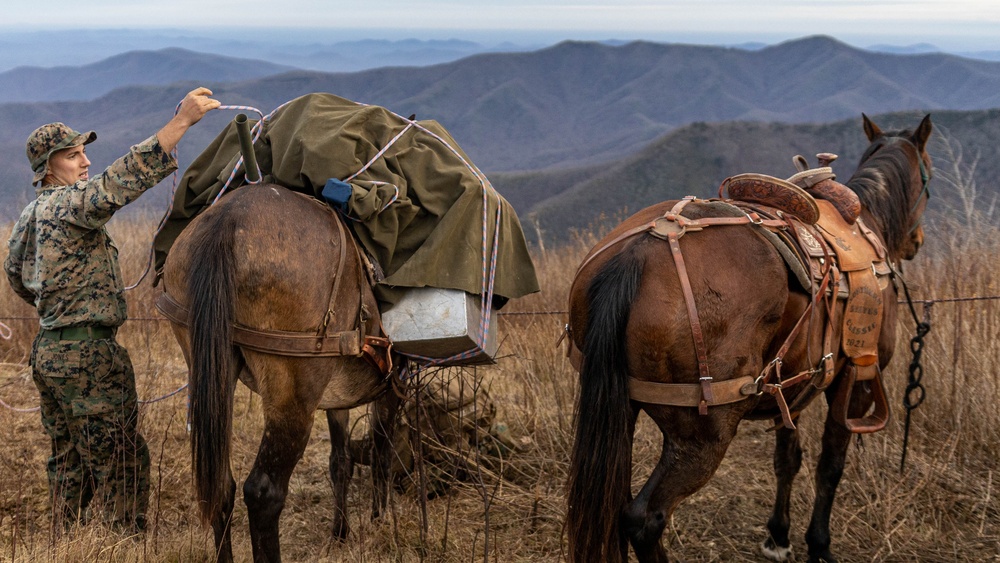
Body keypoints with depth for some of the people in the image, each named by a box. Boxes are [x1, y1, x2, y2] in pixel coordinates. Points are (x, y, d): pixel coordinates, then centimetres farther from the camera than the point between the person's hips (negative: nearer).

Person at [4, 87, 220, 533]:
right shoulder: (69, 203, -15)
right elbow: (122, 181, -32)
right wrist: (181, 120, -37)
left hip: (47, 350, 10)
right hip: (88, 354, -10)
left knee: (69, 460, 19)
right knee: (121, 462, -4)